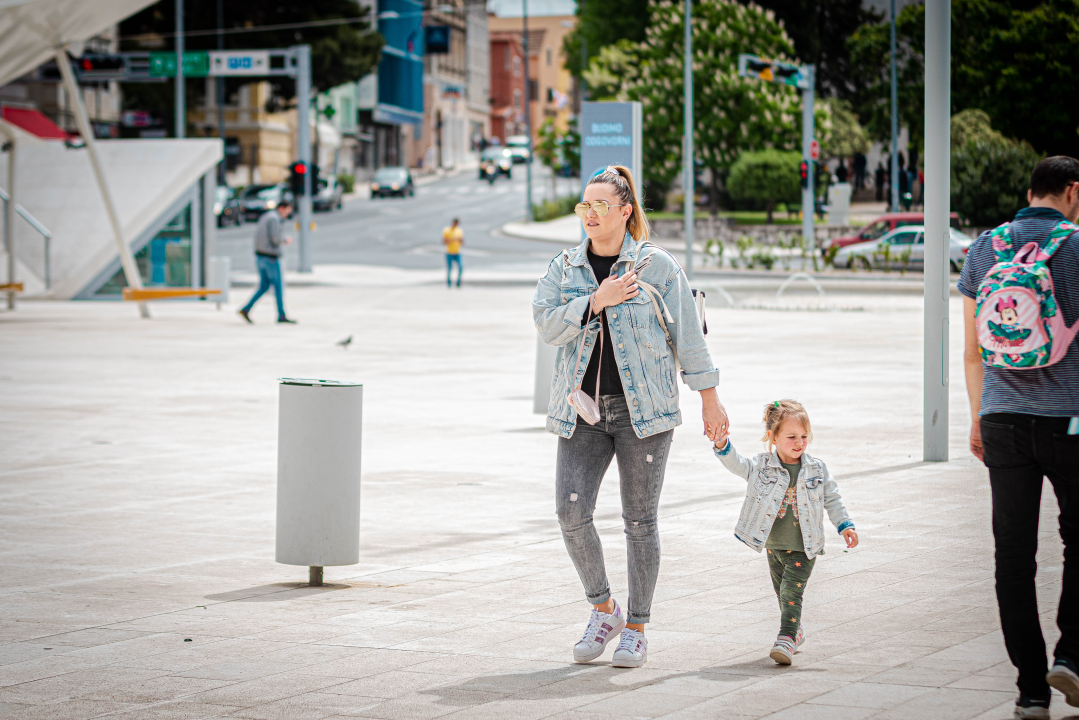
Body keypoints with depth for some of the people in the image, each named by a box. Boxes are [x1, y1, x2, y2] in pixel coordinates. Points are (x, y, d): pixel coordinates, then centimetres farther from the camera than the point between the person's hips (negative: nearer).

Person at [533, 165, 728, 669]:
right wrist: (597, 302, -15)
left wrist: (710, 398, 1)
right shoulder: (564, 267, 8)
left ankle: (636, 630, 13)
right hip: (582, 410, 3)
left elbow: (688, 336, 2)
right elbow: (546, 325, -5)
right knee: (571, 511, -8)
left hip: (643, 409, -3)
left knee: (640, 519, 2)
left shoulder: (657, 266, -1)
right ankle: (603, 609, 14)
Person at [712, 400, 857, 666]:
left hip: (803, 548, -2)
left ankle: (786, 639, -18)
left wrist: (845, 525, 0)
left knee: (791, 592, -14)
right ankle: (796, 631, 36)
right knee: (782, 593, 16)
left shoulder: (816, 469, -3)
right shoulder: (761, 465, -5)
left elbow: (831, 499, 6)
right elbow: (736, 464, -15)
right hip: (774, 546, 3)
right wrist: (723, 445, -33)